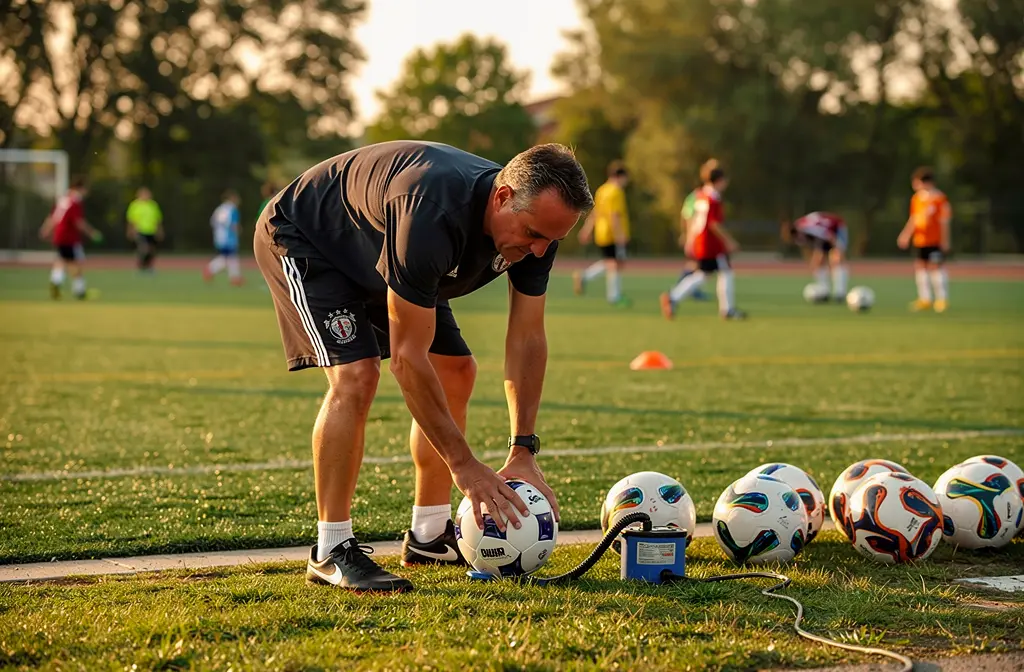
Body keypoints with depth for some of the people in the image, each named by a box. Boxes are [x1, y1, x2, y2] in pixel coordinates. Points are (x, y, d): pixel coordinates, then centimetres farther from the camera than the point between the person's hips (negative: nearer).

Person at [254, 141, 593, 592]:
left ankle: (428, 536, 15)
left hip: (377, 256, 8)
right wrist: (464, 465, -34)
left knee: (457, 372, 4)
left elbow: (527, 338, -11)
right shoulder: (432, 216, -43)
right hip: (301, 238, -8)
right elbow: (407, 357, -38)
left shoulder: (536, 220, -20)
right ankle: (331, 551, -16)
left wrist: (523, 453, -17)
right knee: (356, 376, -26)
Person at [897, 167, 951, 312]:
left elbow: (944, 221, -10)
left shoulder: (940, 199, -10)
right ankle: (924, 299, 17)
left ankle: (942, 299, 3)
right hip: (920, 240, 7)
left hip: (936, 240, -7)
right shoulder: (916, 199, 10)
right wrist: (906, 235, 14)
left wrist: (945, 240, -11)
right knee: (920, 266, 7)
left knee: (935, 266, -7)